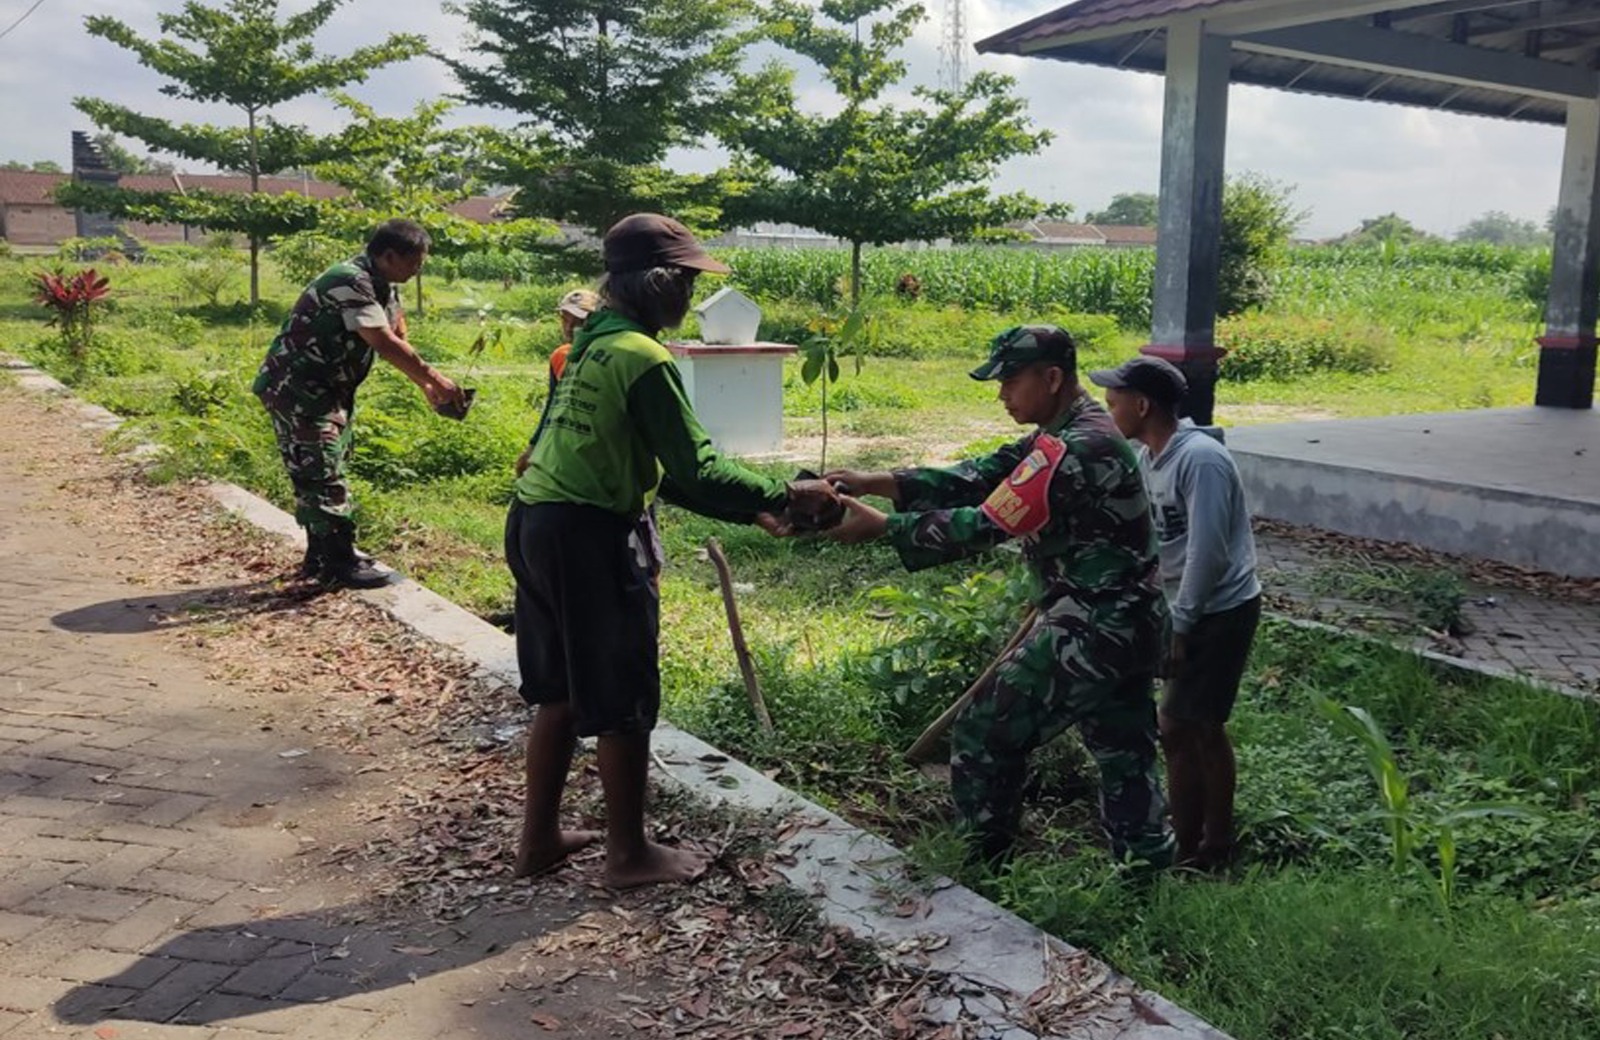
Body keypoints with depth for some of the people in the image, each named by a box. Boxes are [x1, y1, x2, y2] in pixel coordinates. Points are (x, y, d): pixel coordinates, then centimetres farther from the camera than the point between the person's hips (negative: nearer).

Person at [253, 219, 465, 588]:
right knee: (321, 474, -7)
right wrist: (434, 378, -25)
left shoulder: (383, 286, 6)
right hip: (296, 388, -10)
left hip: (327, 390, 10)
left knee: (326, 473, 15)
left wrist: (426, 386, 0)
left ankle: (321, 555, 26)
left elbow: (399, 339, 10)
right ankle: (340, 564, -3)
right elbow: (385, 344, -30)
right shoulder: (350, 283, -25)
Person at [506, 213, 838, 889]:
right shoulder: (644, 359, -16)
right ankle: (630, 853, 19)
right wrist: (785, 496, -8)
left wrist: (744, 510, 13)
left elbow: (655, 468, 15)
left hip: (534, 525, 9)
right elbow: (696, 470, -19)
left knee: (562, 691, 20)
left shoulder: (591, 344, 14)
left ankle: (540, 838, 30)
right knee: (624, 703, 5)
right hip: (586, 537, -9)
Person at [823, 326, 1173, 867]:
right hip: (1128, 623, 10)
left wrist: (880, 526, -20)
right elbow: (976, 477, 3)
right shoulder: (1072, 432, 11)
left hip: (1091, 631, -10)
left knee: (982, 737, 2)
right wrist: (876, 482, -7)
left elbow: (986, 526, -25)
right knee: (1125, 761, 18)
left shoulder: (1076, 449, -21)